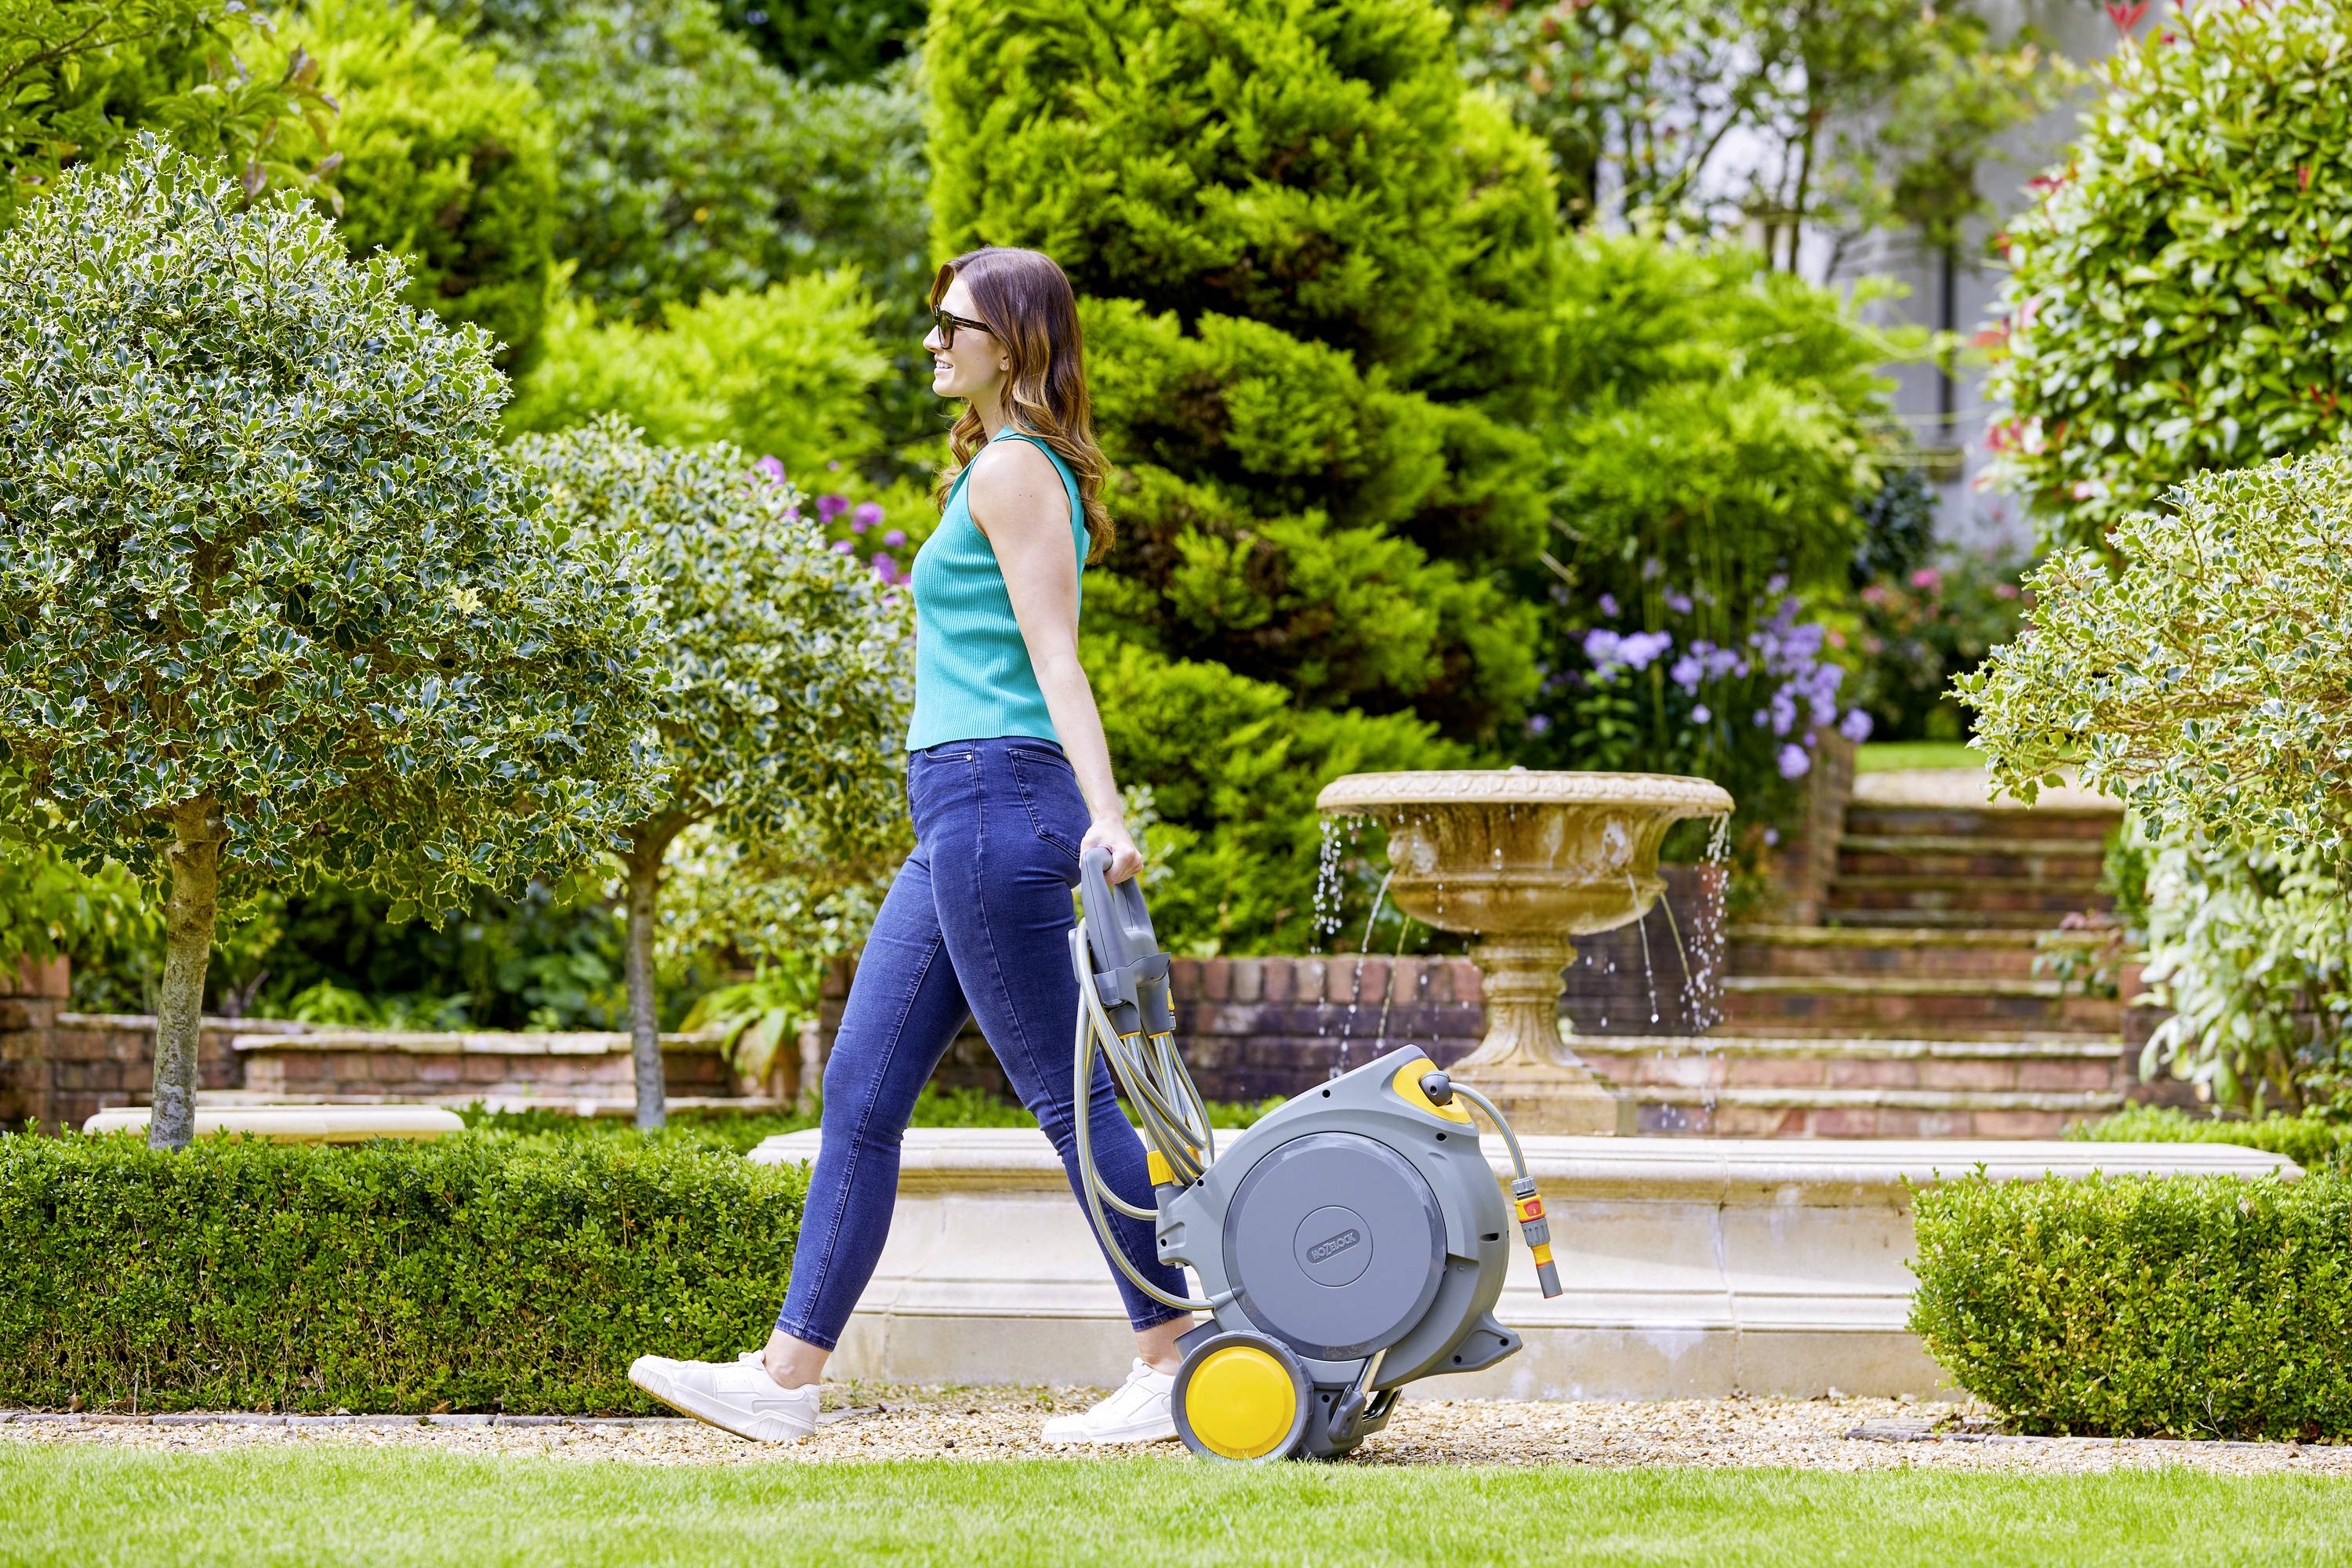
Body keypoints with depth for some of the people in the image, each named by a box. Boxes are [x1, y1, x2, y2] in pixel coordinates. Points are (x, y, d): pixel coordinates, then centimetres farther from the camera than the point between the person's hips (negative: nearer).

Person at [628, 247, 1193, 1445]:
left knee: (1065, 1092, -7)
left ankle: (1173, 1363, -3)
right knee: (860, 1093, 7)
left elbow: (1056, 660, -17)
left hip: (994, 794, -10)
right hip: (967, 814, 10)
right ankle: (787, 1376, 7)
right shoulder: (1007, 467, 21)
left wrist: (1104, 812, -24)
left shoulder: (1014, 469, -8)